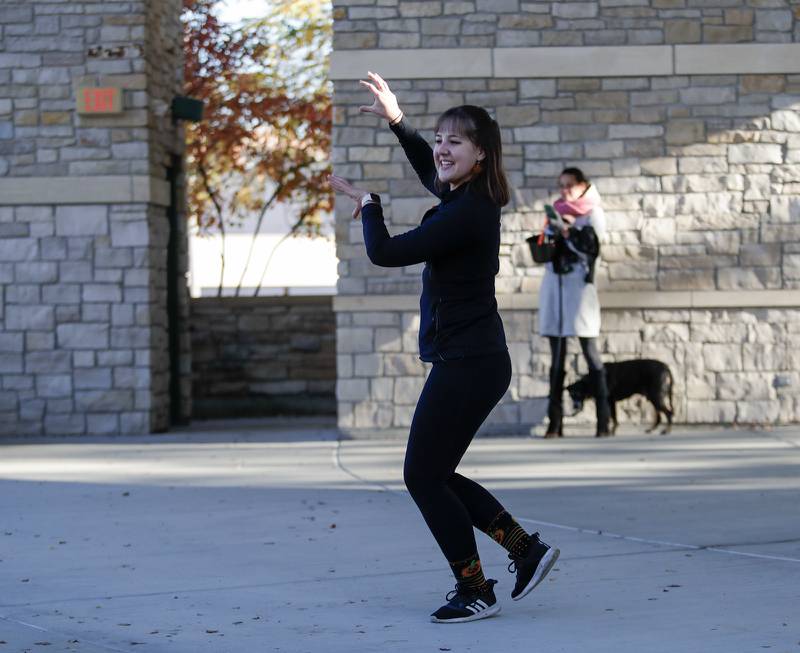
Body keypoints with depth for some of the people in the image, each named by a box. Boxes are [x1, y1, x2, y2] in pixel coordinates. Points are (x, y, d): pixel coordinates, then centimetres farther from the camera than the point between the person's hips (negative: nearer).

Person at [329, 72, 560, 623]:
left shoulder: (467, 213, -20)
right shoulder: (467, 198, 10)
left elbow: (386, 253, -19)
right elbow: (430, 170, 34)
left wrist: (367, 201, -2)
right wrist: (396, 119, 25)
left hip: (468, 364, -10)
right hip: (474, 360, 10)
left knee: (423, 475, 0)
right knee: (434, 474, 16)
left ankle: (476, 592, 8)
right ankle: (527, 550, 18)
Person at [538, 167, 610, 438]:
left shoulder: (593, 214, 5)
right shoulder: (556, 213, 19)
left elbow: (590, 249, -7)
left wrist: (567, 231, -15)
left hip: (579, 284, -5)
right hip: (553, 283, 5)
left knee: (590, 352, -7)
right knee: (557, 357, 2)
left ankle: (603, 422, -8)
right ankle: (555, 422, 0)